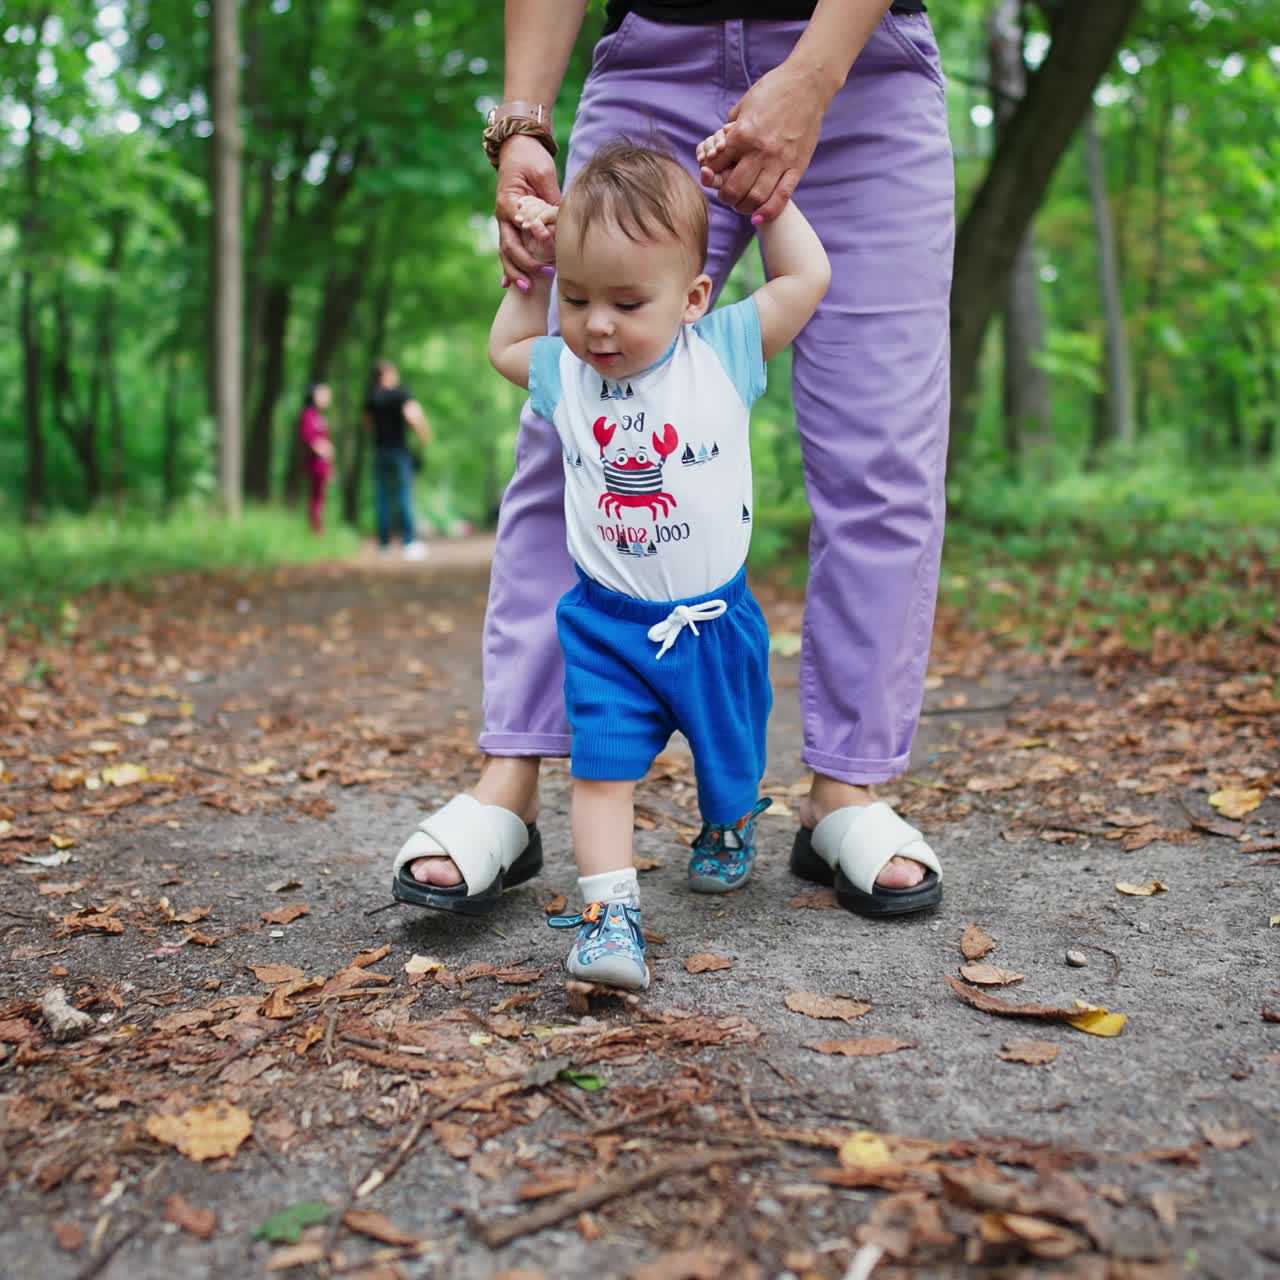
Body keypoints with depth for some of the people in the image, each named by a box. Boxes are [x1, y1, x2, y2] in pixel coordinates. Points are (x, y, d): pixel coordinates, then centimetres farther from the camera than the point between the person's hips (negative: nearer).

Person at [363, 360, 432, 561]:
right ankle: (410, 542, -12)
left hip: (380, 449, 4)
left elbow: (368, 424, 13)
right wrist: (425, 436, -10)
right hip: (399, 449, -4)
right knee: (404, 495, -5)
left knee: (382, 497, 8)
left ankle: (384, 543, 9)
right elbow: (413, 415, -22)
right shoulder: (401, 393, -8)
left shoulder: (372, 397, 8)